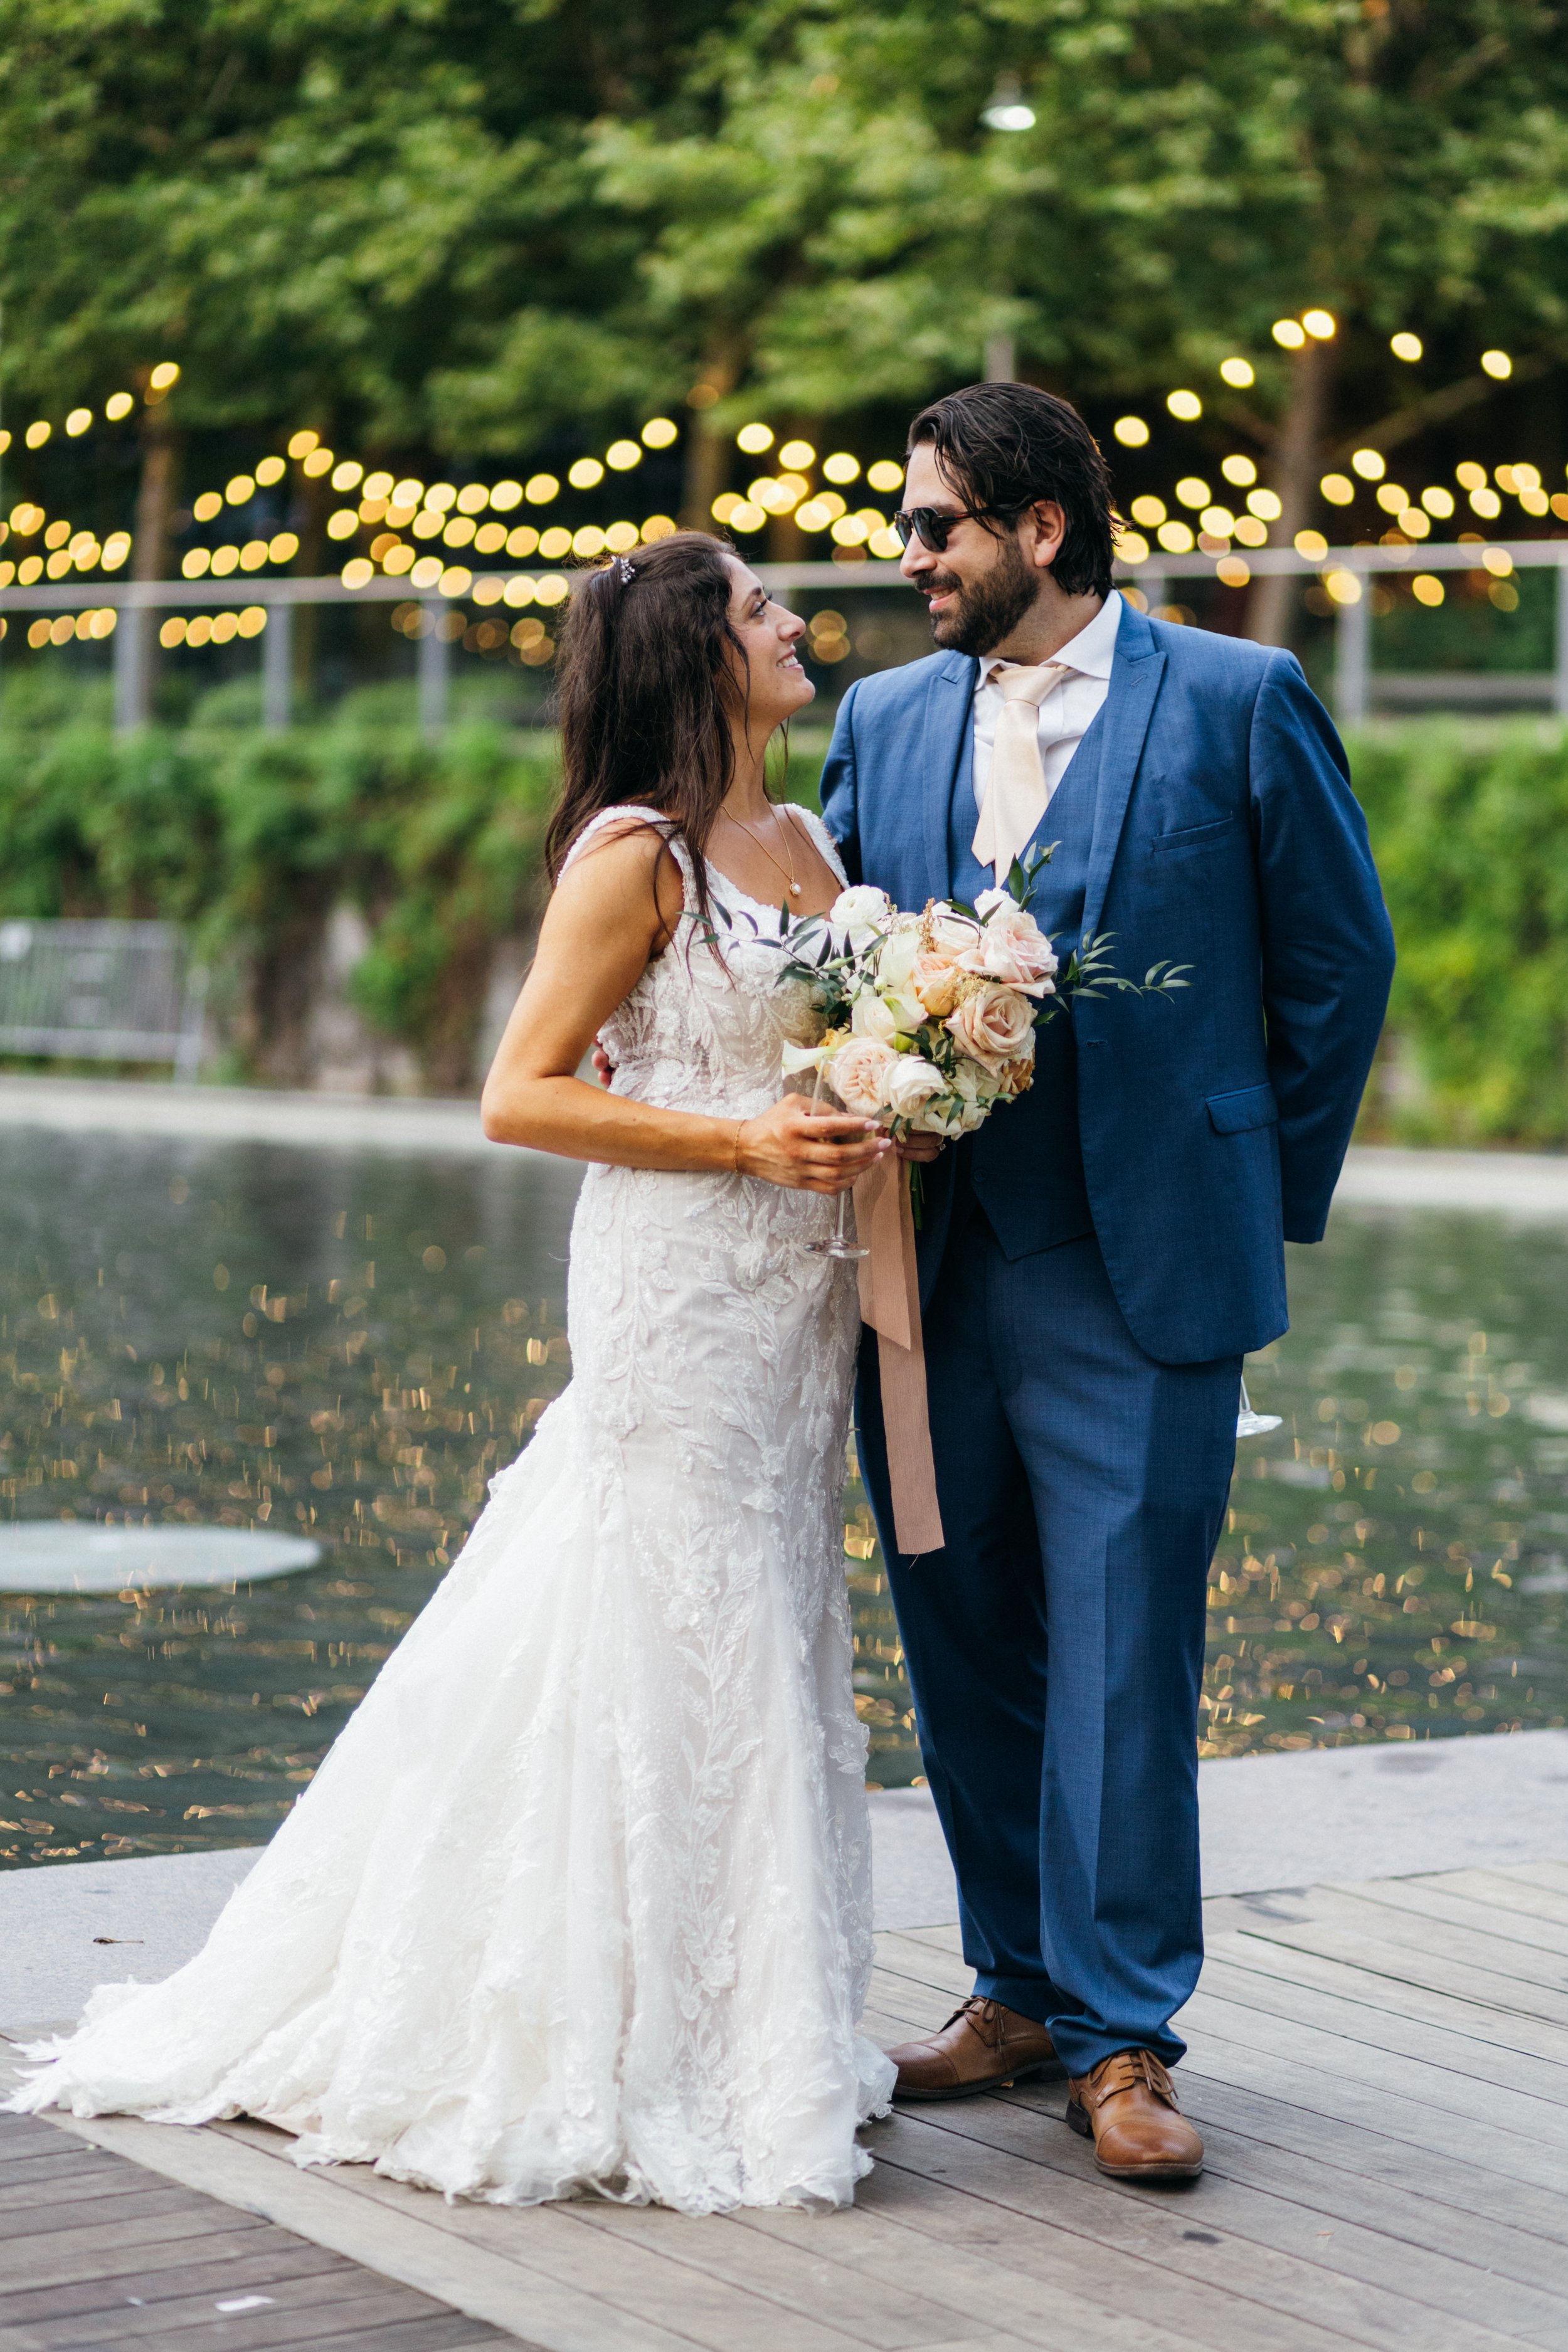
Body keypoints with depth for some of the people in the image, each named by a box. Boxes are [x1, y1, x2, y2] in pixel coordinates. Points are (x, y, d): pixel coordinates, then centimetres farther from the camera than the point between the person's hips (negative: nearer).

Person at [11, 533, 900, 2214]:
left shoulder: (804, 847, 13)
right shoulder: (636, 853, -10)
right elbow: (521, 1097, -13)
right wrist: (749, 1144, -18)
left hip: (794, 1304, 8)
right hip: (675, 1293, -8)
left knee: (771, 1659, 11)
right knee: (676, 1658, -4)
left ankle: (744, 2031, 21)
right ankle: (620, 2064, 6)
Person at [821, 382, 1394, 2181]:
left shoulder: (1236, 699, -2)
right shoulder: (884, 719, 11)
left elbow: (1339, 959, 3)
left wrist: (1271, 1201, 4)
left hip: (1142, 1275, -5)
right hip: (930, 1270, 5)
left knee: (1123, 1658, -3)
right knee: (964, 1648, 11)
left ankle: (1121, 2042, 6)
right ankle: (1020, 1988, 25)